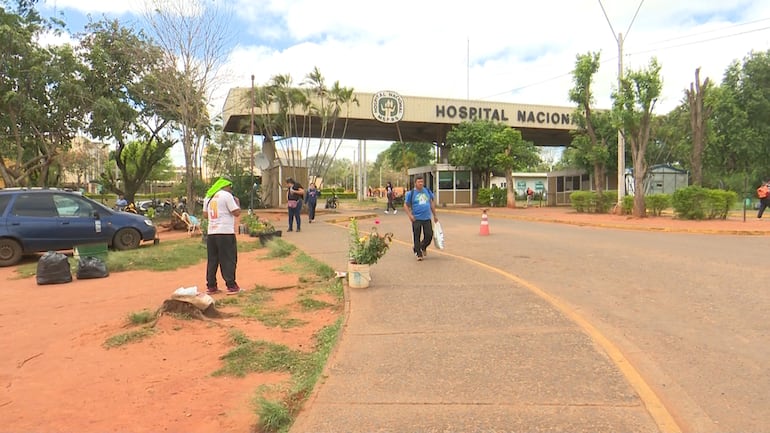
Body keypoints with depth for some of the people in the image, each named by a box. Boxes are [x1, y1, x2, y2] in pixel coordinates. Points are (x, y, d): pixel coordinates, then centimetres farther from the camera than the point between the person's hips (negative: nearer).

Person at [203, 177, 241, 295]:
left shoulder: (208, 196, 14)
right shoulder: (227, 195, -7)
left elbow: (205, 215, 18)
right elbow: (237, 212, -10)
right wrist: (237, 202, 7)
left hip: (211, 232, 6)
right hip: (226, 232, -6)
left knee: (212, 260, 11)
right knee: (228, 260, -1)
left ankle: (211, 286, 14)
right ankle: (231, 286, 0)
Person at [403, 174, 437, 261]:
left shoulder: (428, 191, 9)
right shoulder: (411, 193, -2)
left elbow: (432, 203, 18)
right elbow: (406, 205, 1)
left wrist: (434, 215, 18)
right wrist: (410, 215, -12)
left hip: (427, 218, 3)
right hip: (416, 219, -3)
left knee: (429, 235, 2)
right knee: (417, 237, -1)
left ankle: (423, 247, 32)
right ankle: (419, 254, 13)